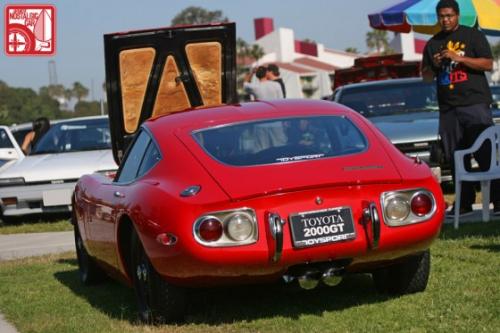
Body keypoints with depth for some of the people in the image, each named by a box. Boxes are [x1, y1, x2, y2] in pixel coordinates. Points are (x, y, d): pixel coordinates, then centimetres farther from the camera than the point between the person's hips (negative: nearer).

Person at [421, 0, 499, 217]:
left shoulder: (473, 36, 3)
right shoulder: (433, 44, 16)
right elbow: (426, 76, 20)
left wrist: (459, 58, -15)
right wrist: (434, 66, -2)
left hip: (475, 104, -5)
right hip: (448, 109, 5)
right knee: (455, 158, 3)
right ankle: (464, 203, 8)